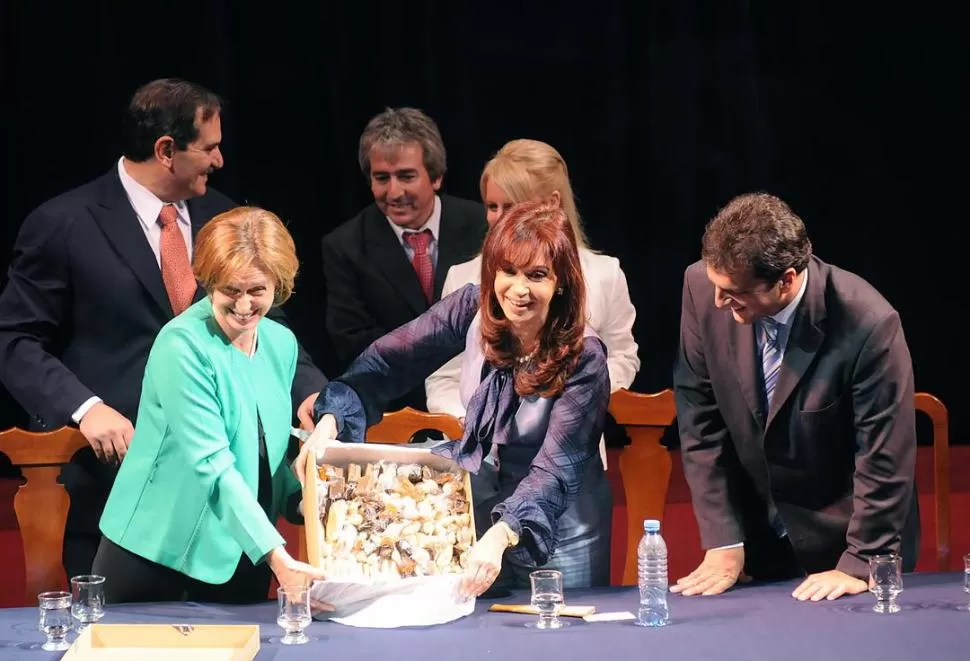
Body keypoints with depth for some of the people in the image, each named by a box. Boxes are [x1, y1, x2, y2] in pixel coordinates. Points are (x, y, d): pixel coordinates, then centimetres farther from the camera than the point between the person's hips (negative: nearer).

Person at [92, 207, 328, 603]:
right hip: (157, 553, -6)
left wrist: (300, 501, -6)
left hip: (243, 558, 6)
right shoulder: (183, 346, -17)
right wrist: (276, 556, -31)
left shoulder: (282, 344, 4)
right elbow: (211, 463, -24)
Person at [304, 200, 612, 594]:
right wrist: (331, 419, -23)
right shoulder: (473, 309, -12)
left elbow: (554, 470, -27)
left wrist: (500, 536, -43)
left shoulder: (583, 358, -23)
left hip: (558, 529, -3)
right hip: (475, 503, 4)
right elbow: (389, 362, -6)